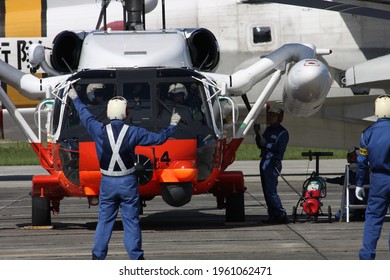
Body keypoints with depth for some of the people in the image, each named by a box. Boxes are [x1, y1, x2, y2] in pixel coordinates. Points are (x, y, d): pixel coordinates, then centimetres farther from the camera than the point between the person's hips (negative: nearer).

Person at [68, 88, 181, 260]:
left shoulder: (100, 131, -8)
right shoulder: (133, 133, -10)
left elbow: (85, 116, 11)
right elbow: (159, 138, -1)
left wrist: (75, 98, 28)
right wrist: (172, 126, 17)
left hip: (107, 183, 1)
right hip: (128, 182, -1)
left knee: (104, 221, 10)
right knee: (131, 221, 4)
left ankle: (97, 257, 11)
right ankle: (136, 258, 5)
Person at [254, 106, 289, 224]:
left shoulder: (282, 132, -6)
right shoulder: (268, 130, 18)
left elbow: (279, 148, -18)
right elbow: (260, 145, 17)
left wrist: (266, 144, -17)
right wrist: (258, 134, 3)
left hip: (273, 164, -9)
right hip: (265, 162, 9)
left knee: (271, 191, -13)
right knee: (267, 191, 8)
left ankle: (281, 215, -11)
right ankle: (272, 215, 11)